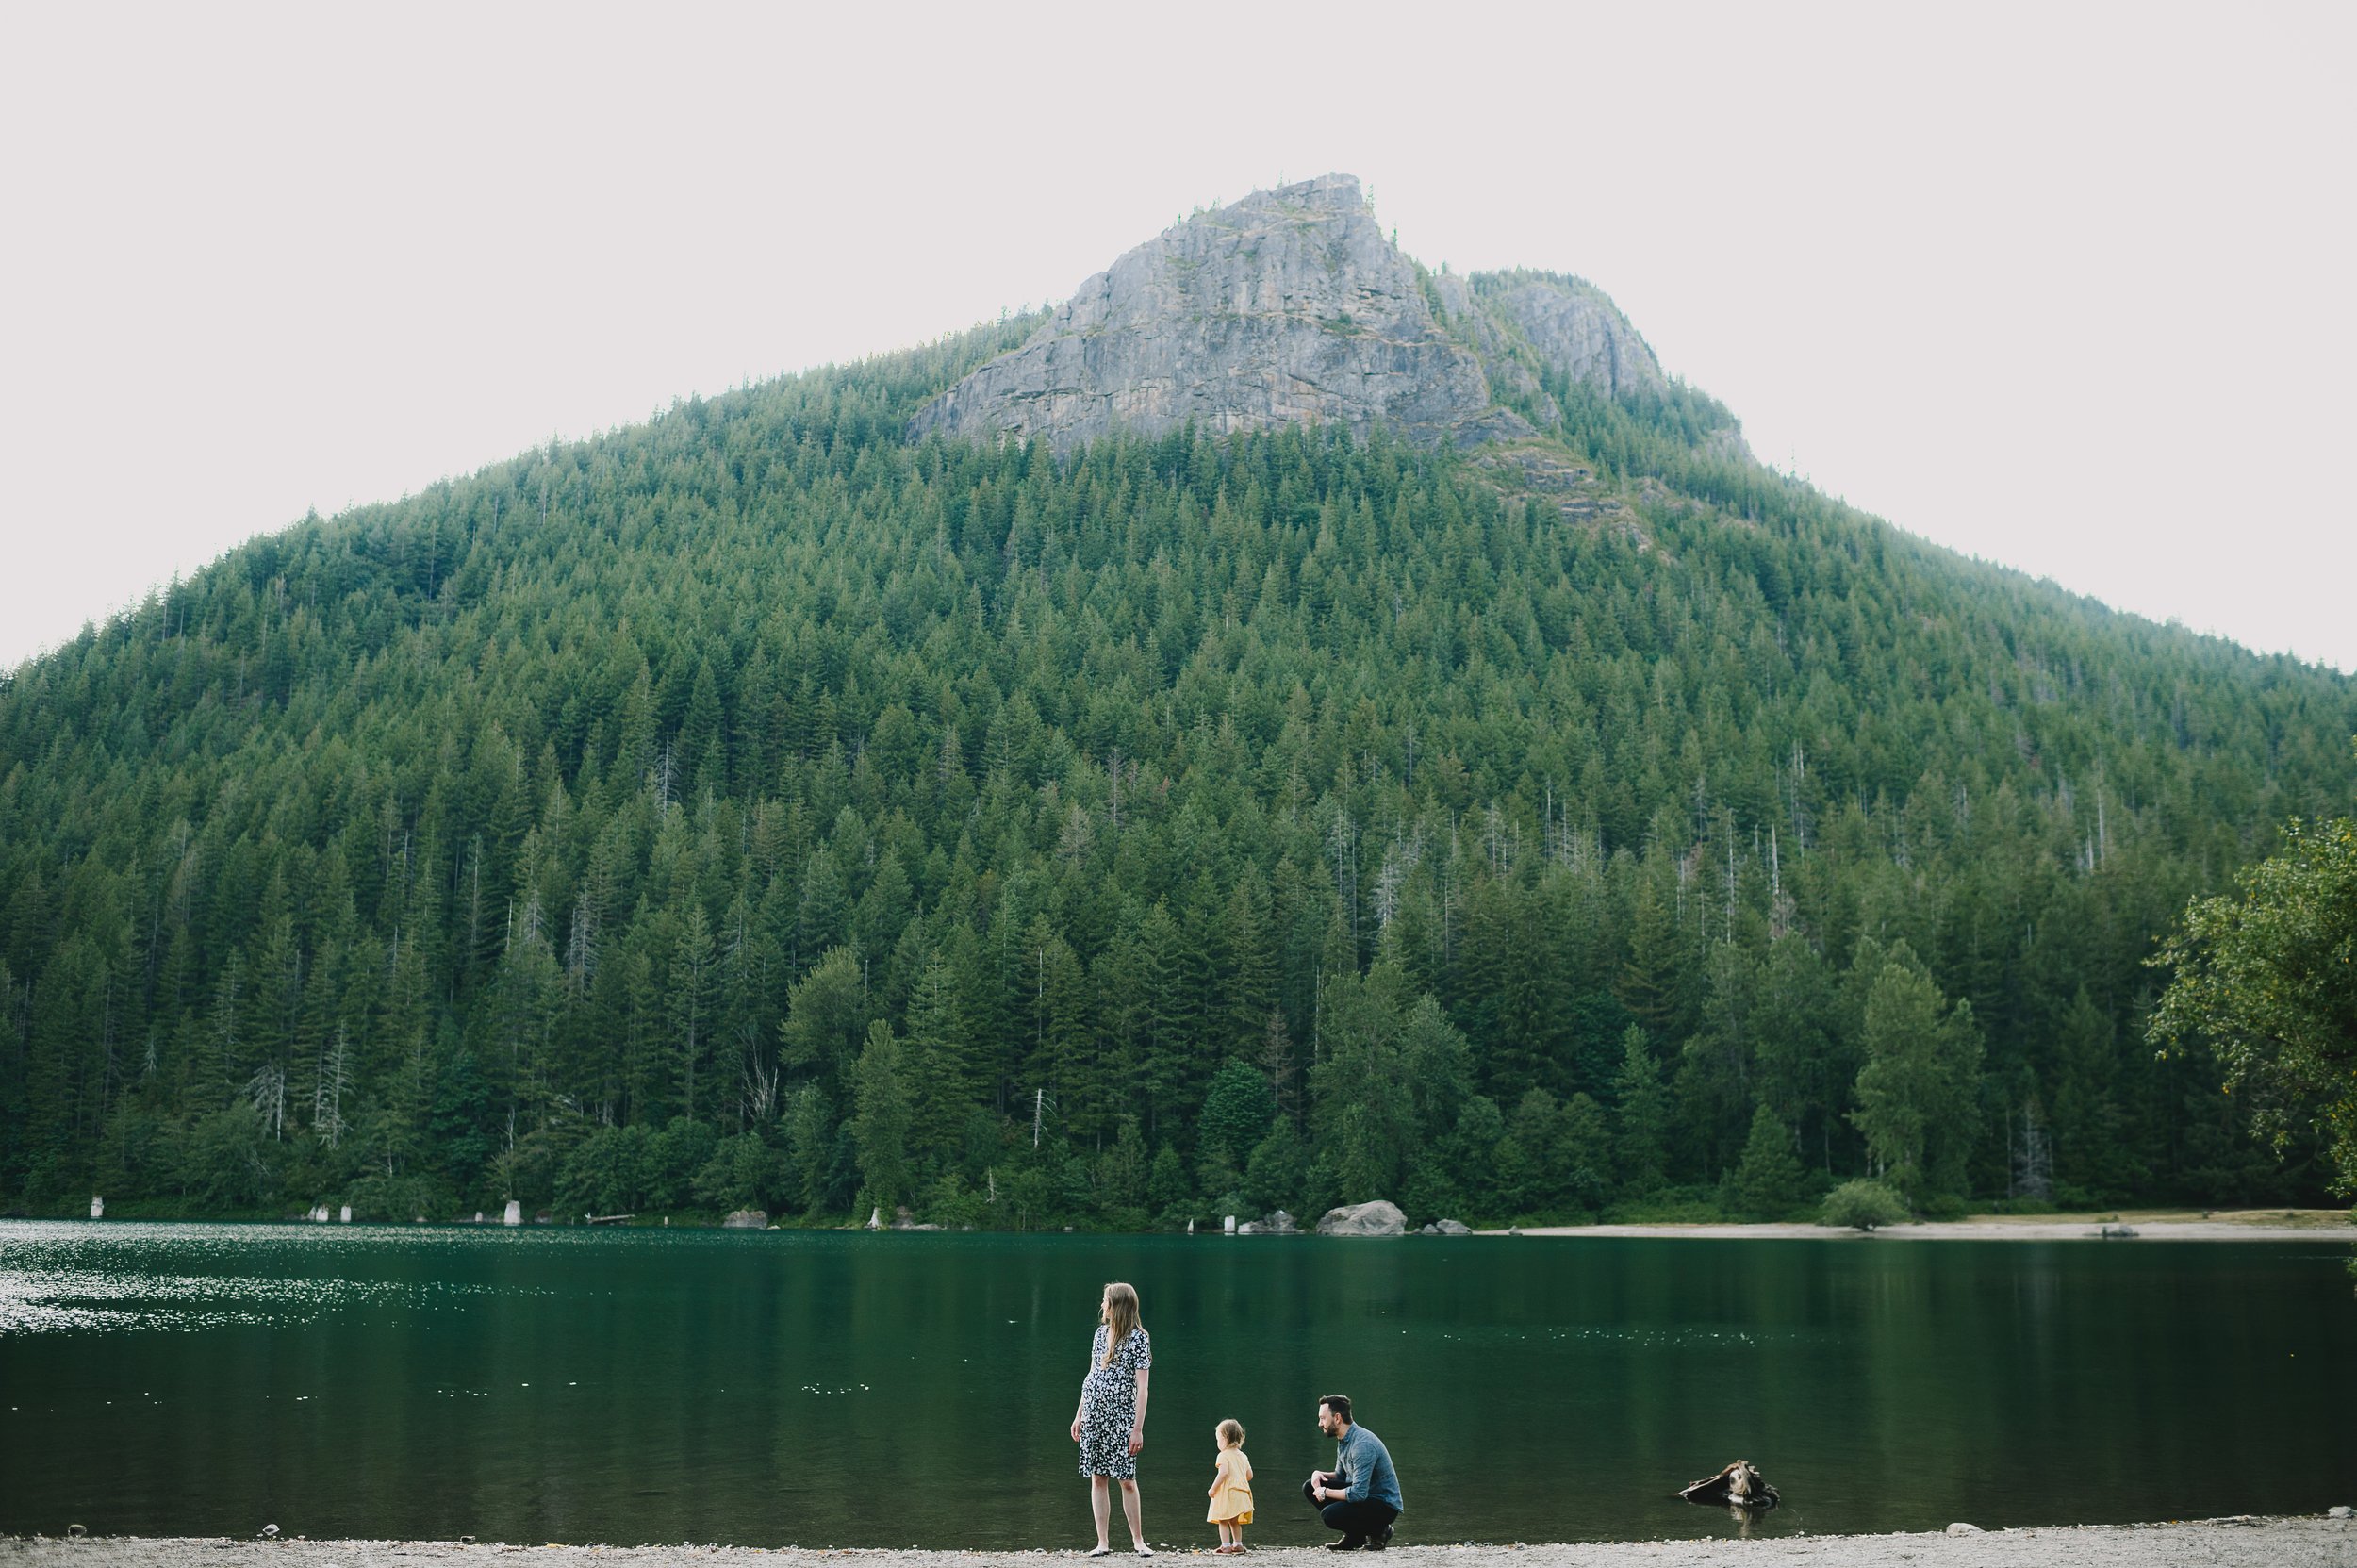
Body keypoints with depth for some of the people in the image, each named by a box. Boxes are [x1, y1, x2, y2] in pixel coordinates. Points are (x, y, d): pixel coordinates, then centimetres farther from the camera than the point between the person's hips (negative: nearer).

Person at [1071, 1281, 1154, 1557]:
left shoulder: (1138, 1338, -7)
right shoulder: (1101, 1333, 10)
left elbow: (1141, 1387, -9)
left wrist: (1138, 1429, -14)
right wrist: (1079, 1414, 14)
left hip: (1121, 1418, -5)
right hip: (1093, 1415, 5)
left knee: (1127, 1480, -3)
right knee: (1098, 1478, 4)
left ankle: (1138, 1540, 11)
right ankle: (1102, 1543, 8)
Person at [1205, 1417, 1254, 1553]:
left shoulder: (1224, 1456, -11)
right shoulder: (1242, 1456, 12)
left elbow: (1223, 1472, -24)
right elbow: (1250, 1475, 13)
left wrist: (1213, 1488, -17)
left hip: (1226, 1492, -7)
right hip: (1241, 1493, 7)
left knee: (1223, 1521, -1)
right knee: (1235, 1522, 19)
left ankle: (1225, 1545, -6)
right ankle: (1238, 1544, 22)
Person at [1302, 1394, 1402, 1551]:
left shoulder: (1363, 1444, -26)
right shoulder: (1343, 1440, 5)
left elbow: (1358, 1493, -31)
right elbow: (1340, 1476, 19)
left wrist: (1325, 1492, -19)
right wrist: (1319, 1474, -2)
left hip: (1385, 1505, -10)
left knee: (1330, 1514, -29)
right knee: (1310, 1487, 1)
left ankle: (1378, 1531, -5)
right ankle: (1353, 1537, 6)